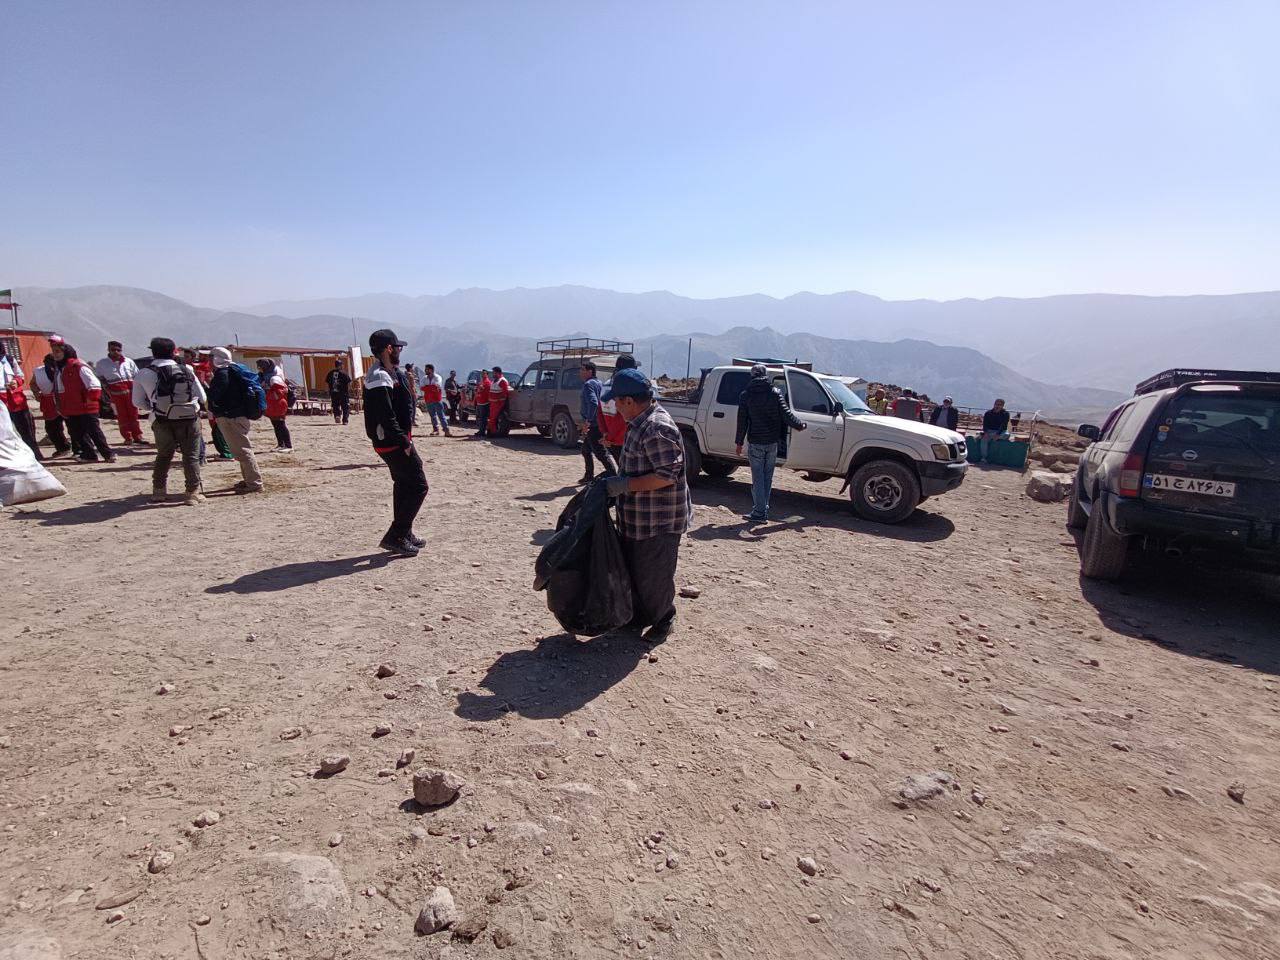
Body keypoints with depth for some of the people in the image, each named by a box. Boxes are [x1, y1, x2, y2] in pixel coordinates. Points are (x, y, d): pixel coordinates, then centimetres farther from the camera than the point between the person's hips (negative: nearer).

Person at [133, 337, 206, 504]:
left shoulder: (143, 374, -1)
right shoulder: (187, 370, -3)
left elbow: (138, 402, 5)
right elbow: (202, 397, 1)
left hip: (163, 423, 1)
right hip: (190, 420, -1)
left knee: (163, 456, 20)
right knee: (191, 456, 8)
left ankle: (159, 491, 25)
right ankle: (193, 492, 6)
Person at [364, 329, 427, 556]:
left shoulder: (393, 373, 14)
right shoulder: (380, 378, -19)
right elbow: (386, 417, -25)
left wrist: (405, 438, 11)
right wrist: (404, 442, -22)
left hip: (397, 440, 11)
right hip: (392, 443, -11)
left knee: (403, 485, 19)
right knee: (419, 486, -9)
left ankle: (404, 534, 31)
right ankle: (394, 537, -5)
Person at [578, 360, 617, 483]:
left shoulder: (588, 384, -15)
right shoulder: (599, 383, 16)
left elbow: (593, 403, -29)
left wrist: (588, 421, -26)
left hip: (592, 425, -10)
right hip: (599, 424, 10)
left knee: (600, 452, -9)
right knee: (586, 451, 20)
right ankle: (589, 476, 27)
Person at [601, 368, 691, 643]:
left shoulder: (657, 429, -24)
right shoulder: (640, 423, 9)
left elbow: (667, 475, -28)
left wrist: (626, 484, -25)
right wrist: (618, 479, 10)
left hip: (658, 522, -10)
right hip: (637, 517, 10)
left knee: (655, 576, 6)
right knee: (633, 569, 20)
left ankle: (663, 620, 27)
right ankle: (639, 615, 38)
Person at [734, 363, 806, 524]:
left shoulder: (745, 395, -3)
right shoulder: (776, 393, 0)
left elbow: (742, 421, -3)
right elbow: (787, 415, -4)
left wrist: (739, 442, 6)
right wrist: (801, 425, 13)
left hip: (755, 443, -2)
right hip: (773, 443, 3)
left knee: (758, 479, 2)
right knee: (767, 478, 12)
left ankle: (759, 513, 1)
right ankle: (763, 511, 18)